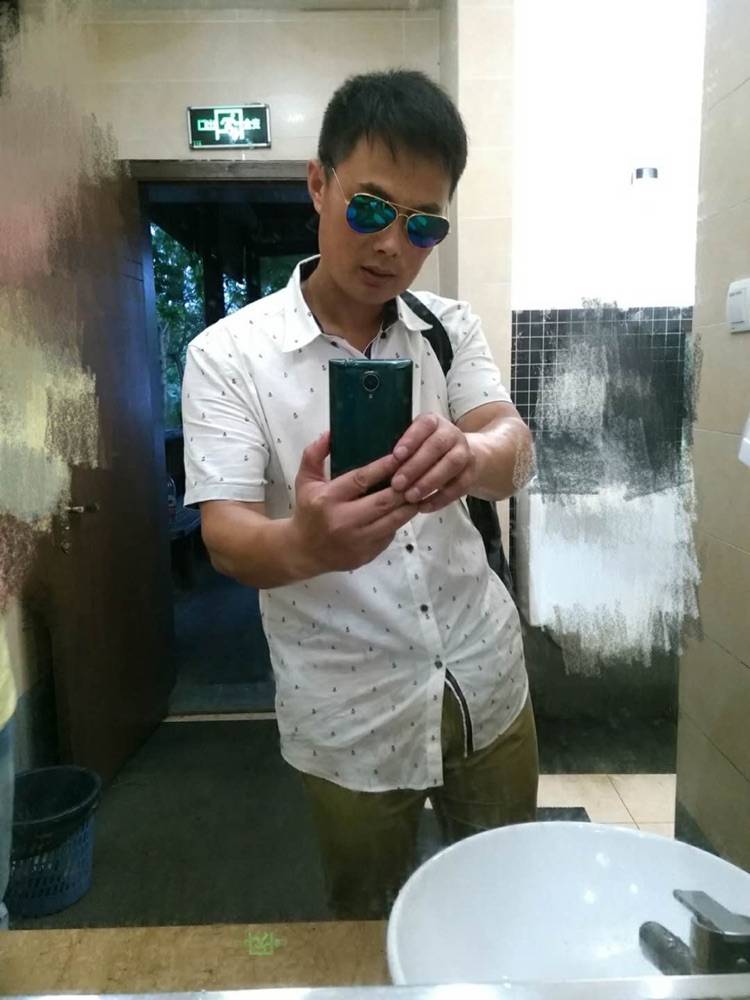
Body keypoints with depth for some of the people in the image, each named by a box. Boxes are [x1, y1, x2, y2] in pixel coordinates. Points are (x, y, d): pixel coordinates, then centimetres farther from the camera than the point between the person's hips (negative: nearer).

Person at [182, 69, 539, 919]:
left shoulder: (452, 327, 0)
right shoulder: (227, 354, -11)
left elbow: (513, 449, -15)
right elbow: (227, 538, -18)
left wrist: (467, 456, -39)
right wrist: (306, 544, -41)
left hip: (487, 686, 3)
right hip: (349, 720, -2)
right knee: (369, 934, 22)